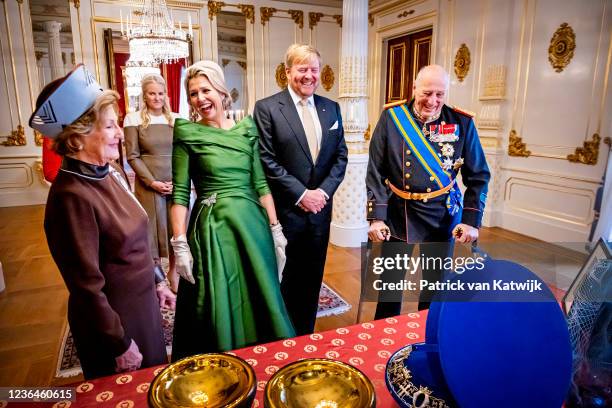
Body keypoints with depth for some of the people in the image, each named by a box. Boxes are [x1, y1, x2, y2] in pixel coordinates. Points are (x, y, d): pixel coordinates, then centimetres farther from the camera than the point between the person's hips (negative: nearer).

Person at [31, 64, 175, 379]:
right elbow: (87, 286, -23)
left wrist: (156, 283, 14)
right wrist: (120, 345, -15)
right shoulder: (72, 196, -27)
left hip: (142, 304, 7)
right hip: (112, 319, -7)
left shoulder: (108, 175, -2)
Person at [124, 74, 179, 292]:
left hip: (177, 184, 3)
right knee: (154, 228, 4)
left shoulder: (175, 119, 7)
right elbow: (132, 156, -4)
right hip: (149, 185, -2)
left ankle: (174, 271, 25)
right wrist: (152, 182, -12)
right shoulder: (133, 119, 0)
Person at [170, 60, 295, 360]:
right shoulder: (187, 133, -2)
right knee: (218, 309, 6)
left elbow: (261, 183, 7)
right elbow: (179, 193, -4)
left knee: (260, 301, 14)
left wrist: (275, 228, 4)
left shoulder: (247, 128, 6)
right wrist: (180, 244, -11)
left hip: (252, 224, 4)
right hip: (212, 228, -3)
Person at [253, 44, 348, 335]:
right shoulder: (267, 108, -6)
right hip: (286, 209, -4)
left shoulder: (331, 109, 9)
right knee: (285, 278, 10)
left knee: (312, 278, 15)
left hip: (320, 207, 5)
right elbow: (267, 160, -11)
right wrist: (301, 194, -14)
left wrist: (324, 191, -7)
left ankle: (306, 335, 33)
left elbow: (340, 156, 8)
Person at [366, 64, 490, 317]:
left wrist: (472, 220, -6)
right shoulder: (391, 117, -8)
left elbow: (478, 176, 0)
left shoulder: (462, 123, -6)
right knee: (390, 282, 14)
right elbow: (376, 173, -7)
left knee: (436, 284, 14)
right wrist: (376, 217, -12)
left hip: (442, 215, 1)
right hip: (396, 213, 0)